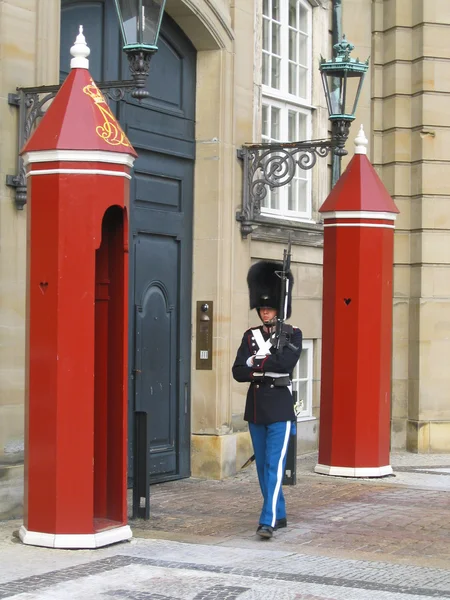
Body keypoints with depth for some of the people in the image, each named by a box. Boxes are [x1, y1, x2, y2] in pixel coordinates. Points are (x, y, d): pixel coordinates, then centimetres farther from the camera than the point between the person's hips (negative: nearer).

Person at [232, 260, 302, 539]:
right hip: (255, 408, 6)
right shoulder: (251, 336, 9)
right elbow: (238, 372, -1)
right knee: (262, 466, 12)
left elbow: (286, 362, -21)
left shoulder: (292, 334, -3)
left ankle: (268, 521, -15)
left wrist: (256, 362, -13)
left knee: (274, 465, -11)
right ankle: (280, 514, 24)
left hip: (280, 408, -6)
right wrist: (266, 367, -16)